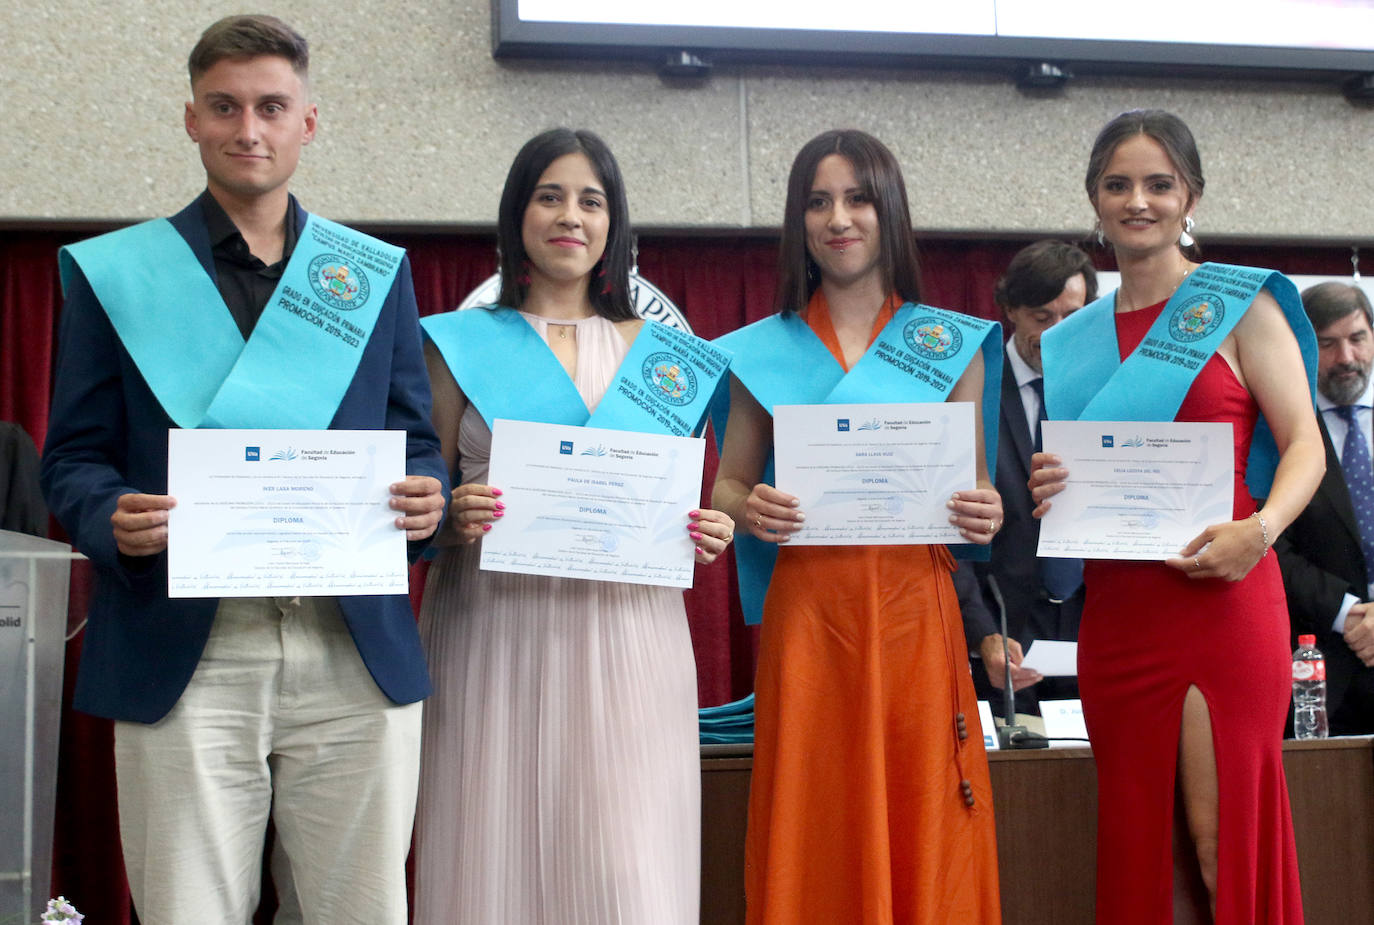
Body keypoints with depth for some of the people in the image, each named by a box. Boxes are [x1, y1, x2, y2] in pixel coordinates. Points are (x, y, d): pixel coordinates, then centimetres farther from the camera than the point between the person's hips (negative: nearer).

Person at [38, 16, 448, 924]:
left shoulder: (376, 272, 13)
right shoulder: (116, 273, 8)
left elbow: (415, 441, 14)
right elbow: (73, 458, 7)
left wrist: (428, 499, -9)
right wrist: (112, 518, -15)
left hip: (357, 655, 2)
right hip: (185, 660, -1)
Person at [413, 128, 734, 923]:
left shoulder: (660, 353, 15)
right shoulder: (463, 346, 9)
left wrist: (706, 533, -1)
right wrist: (455, 516, -13)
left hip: (627, 634, 1)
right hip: (497, 637, -1)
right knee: (497, 856, -2)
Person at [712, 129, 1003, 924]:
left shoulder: (952, 345, 9)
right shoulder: (764, 351, 9)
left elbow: (978, 487, 12)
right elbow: (728, 482, 12)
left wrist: (986, 516, -9)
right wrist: (749, 510, -10)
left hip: (915, 610, 0)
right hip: (808, 611, 0)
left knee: (922, 825, 1)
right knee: (814, 832, 1)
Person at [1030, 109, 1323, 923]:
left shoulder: (1240, 305, 3)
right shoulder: (1073, 340, 17)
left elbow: (1304, 445, -3)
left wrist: (1260, 531, -22)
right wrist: (1045, 492, -1)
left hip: (1217, 595, -5)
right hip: (1114, 608, 5)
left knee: (1222, 834, -6)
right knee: (1131, 835, 6)